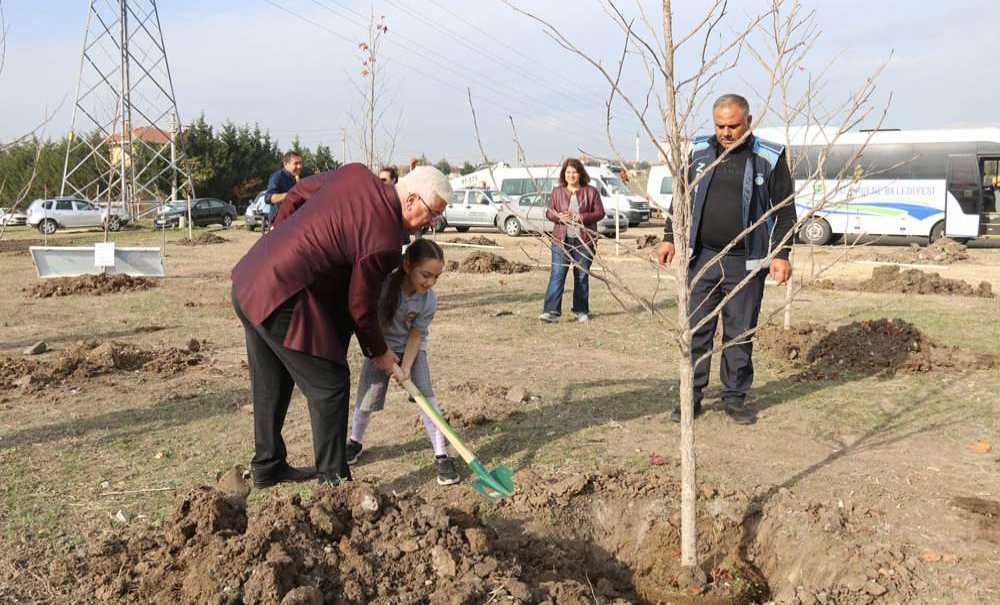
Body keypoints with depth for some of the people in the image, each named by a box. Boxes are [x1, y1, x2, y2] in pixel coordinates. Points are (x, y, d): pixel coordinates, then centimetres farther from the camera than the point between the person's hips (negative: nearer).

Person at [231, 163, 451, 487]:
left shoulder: (356, 173, 3)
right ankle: (333, 480, 9)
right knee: (329, 385, 1)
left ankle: (267, 466, 36)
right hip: (282, 301, -10)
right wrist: (379, 353, 9)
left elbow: (296, 195, 16)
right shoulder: (383, 242, -19)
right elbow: (361, 308, -8)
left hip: (248, 280, 10)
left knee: (271, 385, 21)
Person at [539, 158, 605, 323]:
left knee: (582, 276, 8)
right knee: (557, 275, -9)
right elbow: (549, 212, 10)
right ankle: (551, 311, -13)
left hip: (584, 240, 0)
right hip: (561, 239, 0)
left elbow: (600, 212, 1)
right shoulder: (557, 191, 8)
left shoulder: (590, 192, 3)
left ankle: (581, 311, 18)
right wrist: (559, 217, -12)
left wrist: (582, 217, -15)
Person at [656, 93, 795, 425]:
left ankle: (734, 397, 19)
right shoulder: (699, 151, 7)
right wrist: (670, 237, 7)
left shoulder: (769, 158, -1)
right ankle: (691, 396, 13)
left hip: (746, 262, -2)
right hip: (701, 257, 2)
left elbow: (785, 209, 2)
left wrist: (781, 254, -5)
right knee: (696, 329, 3)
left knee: (740, 333, 6)